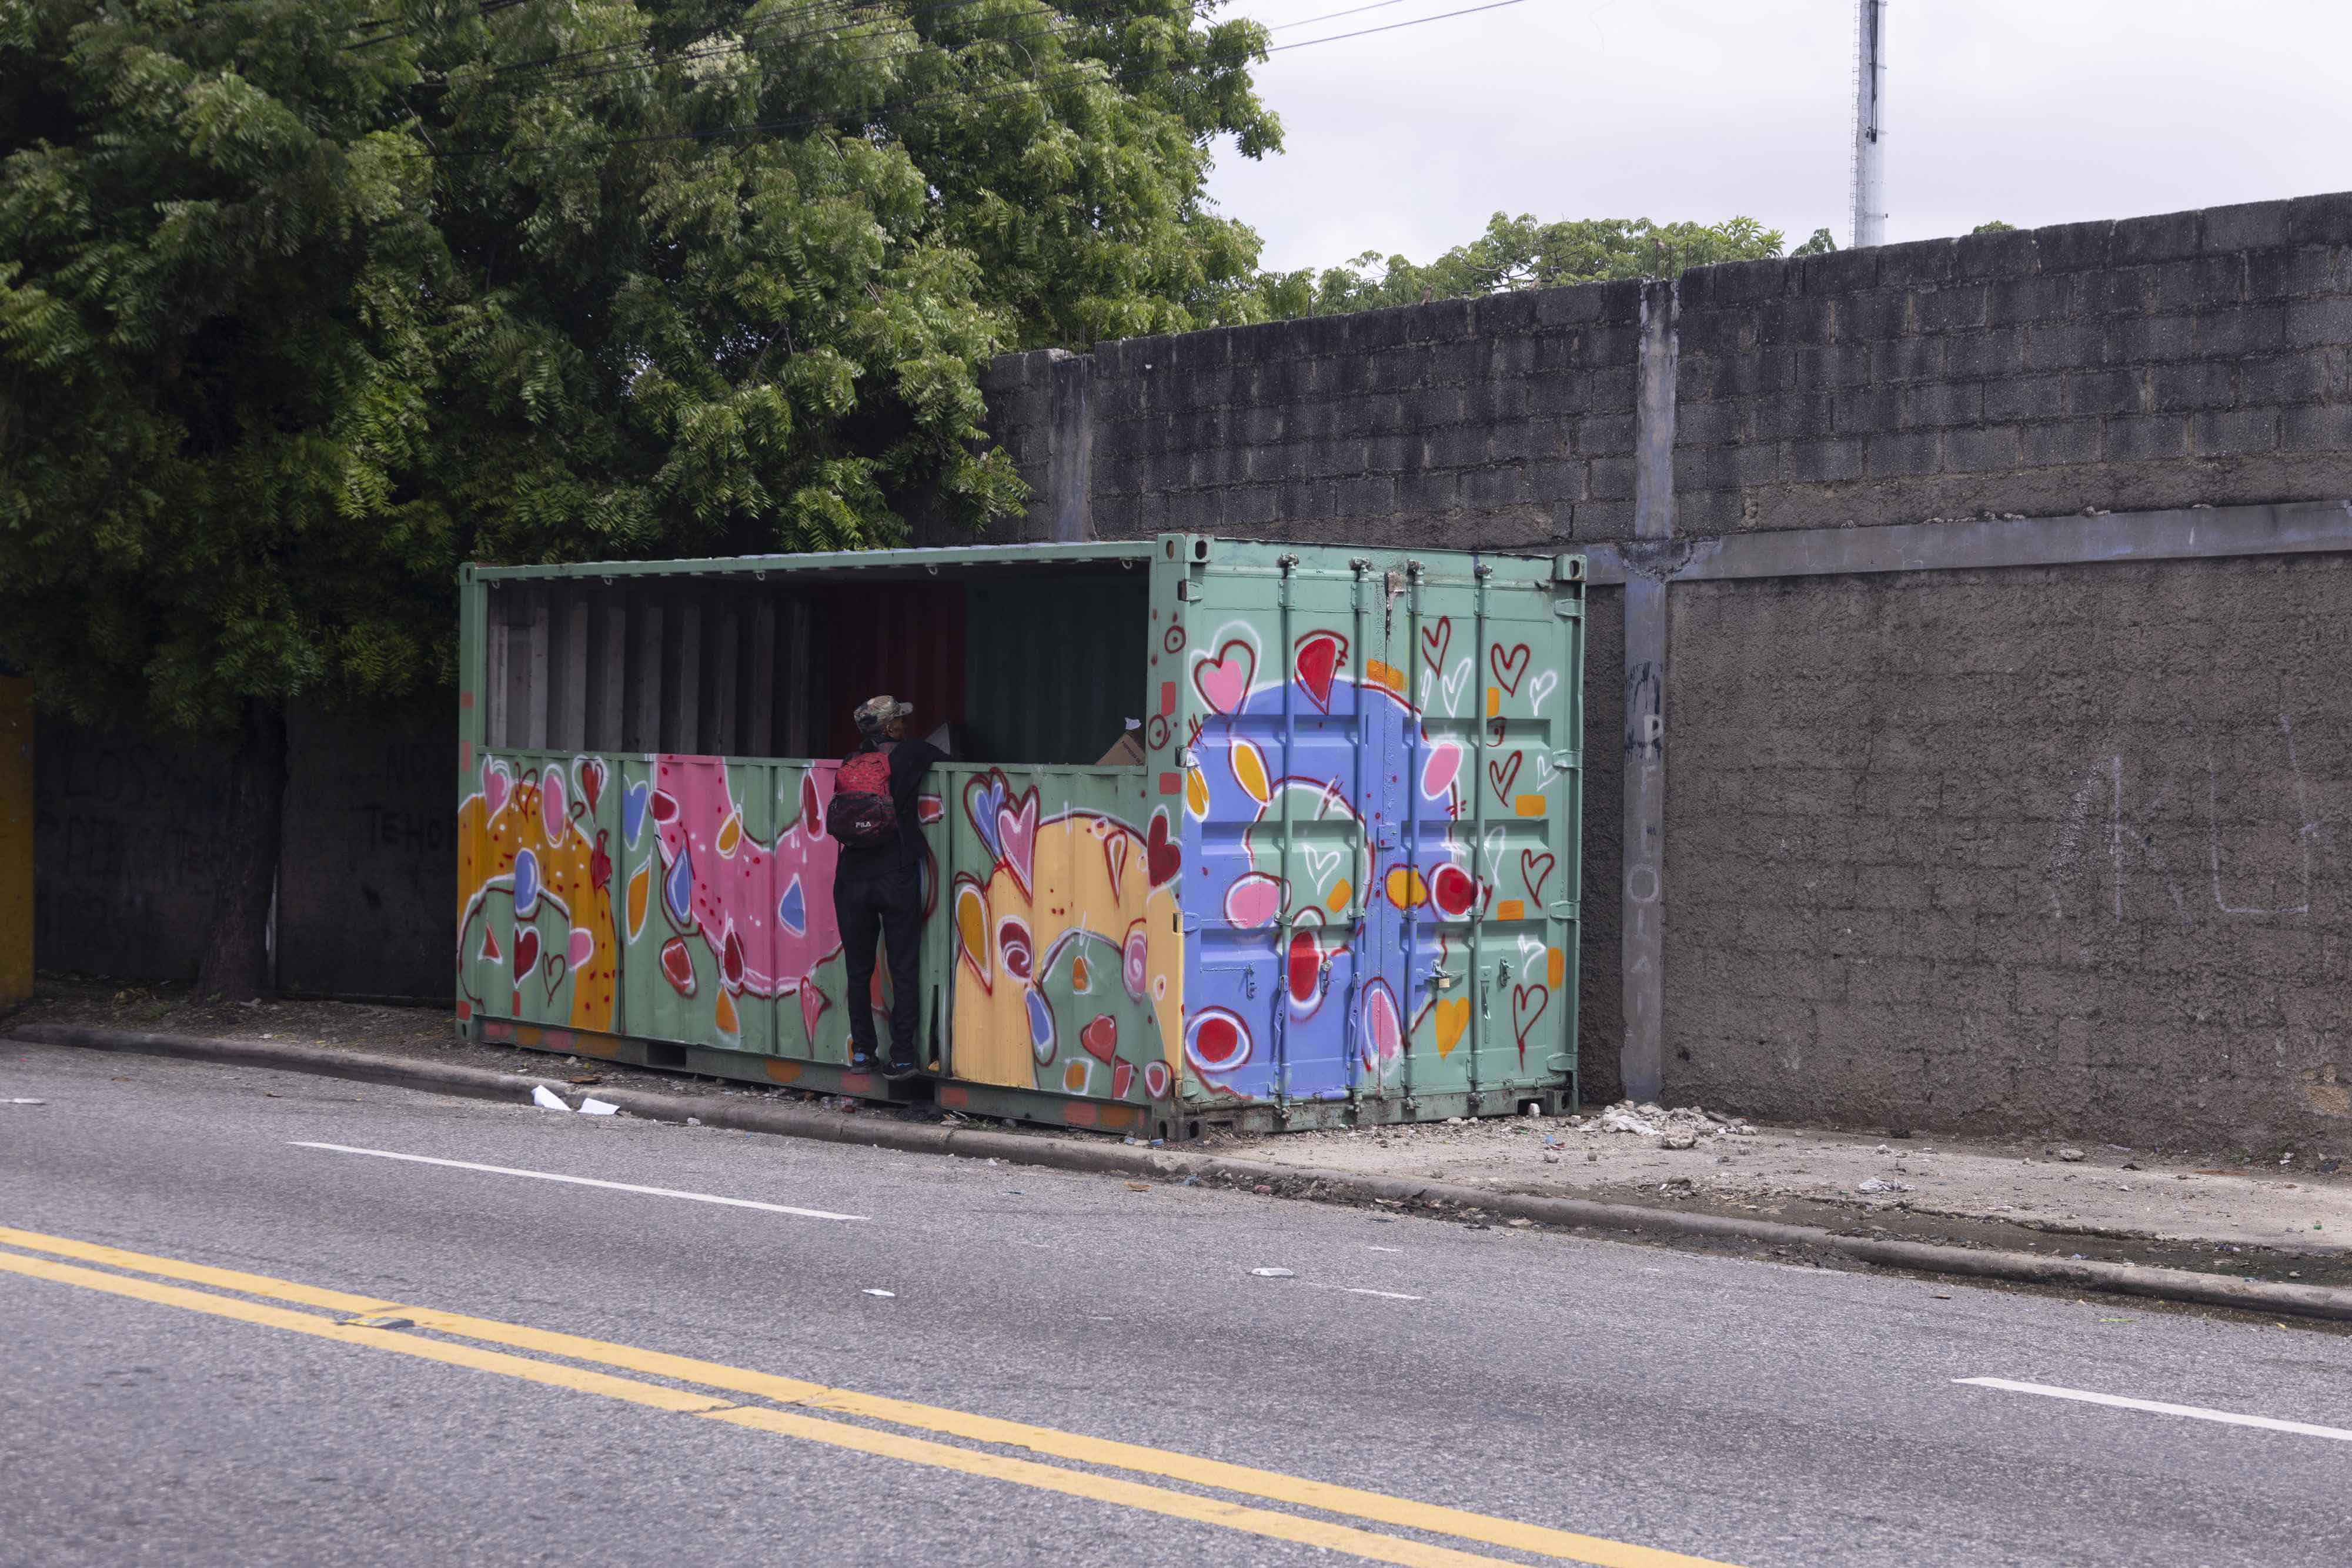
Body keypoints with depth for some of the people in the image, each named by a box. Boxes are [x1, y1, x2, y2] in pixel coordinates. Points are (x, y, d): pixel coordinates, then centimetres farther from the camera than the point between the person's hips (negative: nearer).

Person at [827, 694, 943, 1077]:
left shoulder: (848, 766, 8)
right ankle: (901, 1056, 2)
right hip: (897, 879, -3)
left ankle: (861, 1052, 13)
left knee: (859, 971, 12)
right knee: (903, 970, 3)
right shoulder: (911, 755, -3)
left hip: (852, 880, 3)